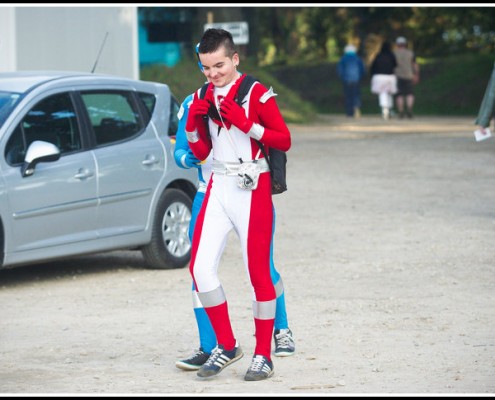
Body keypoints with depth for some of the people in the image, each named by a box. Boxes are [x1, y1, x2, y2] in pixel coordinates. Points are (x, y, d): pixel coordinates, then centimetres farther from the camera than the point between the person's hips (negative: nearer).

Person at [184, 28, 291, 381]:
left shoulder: (257, 93, -7)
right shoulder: (205, 97, 11)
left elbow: (285, 141, -9)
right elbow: (200, 153, 14)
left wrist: (246, 124, -20)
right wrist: (193, 122, -3)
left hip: (252, 190, -6)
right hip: (218, 189, 6)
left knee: (258, 272, -4)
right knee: (200, 268, -1)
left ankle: (263, 356, 5)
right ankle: (227, 346, 13)